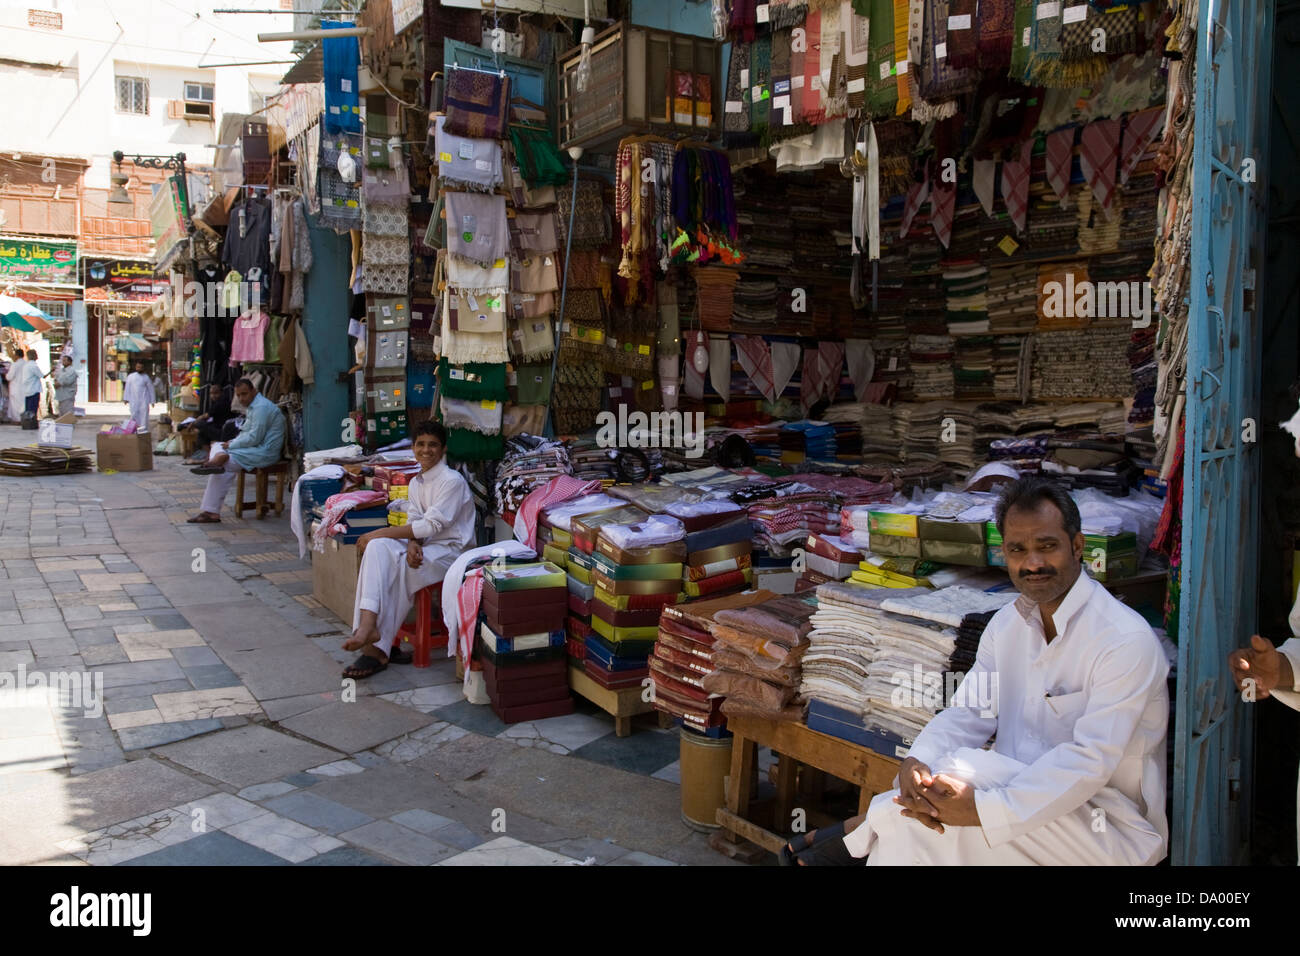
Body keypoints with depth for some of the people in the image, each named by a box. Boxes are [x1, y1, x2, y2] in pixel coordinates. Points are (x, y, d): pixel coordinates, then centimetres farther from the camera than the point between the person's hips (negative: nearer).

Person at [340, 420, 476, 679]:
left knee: (395, 568, -29)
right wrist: (412, 544, -18)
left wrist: (381, 533, -18)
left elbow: (432, 525, -18)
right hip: (424, 547, 7)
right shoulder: (416, 484, 16)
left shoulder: (452, 481, -11)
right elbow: (414, 522, 8)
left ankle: (377, 648, -23)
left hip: (451, 550, -7)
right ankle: (368, 624, -35)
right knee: (378, 548, -24)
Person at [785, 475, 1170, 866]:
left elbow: (1091, 760, -26)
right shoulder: (1007, 624, 7)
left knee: (964, 768, -28)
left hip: (1111, 831, -6)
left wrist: (982, 810, -34)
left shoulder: (1127, 640, -18)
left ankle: (860, 831, -8)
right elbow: (970, 712, 0)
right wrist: (916, 762, -23)